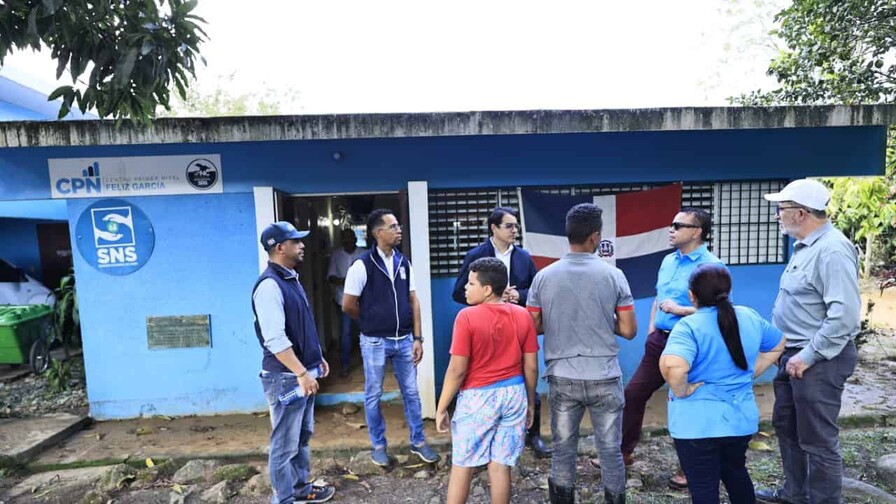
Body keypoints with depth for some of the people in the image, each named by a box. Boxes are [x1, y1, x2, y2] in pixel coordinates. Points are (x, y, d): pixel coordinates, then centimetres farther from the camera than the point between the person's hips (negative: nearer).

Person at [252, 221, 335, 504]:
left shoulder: (291, 279, 10)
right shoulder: (269, 286, -21)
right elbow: (275, 340, -26)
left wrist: (317, 358, 19)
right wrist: (302, 373, -24)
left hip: (302, 373, 10)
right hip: (285, 377, -10)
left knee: (303, 436, 21)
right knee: (285, 444, 5)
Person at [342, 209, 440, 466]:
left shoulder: (403, 263, 2)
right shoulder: (362, 265, -13)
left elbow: (413, 302, 5)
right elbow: (348, 305, -7)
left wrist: (417, 338, 1)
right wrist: (371, 322, 7)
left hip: (404, 340, 4)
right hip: (375, 342, -4)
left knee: (411, 392, 13)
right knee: (373, 395, 11)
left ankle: (418, 441, 29)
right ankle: (378, 445, 30)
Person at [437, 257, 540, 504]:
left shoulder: (467, 317, -16)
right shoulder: (523, 316, -2)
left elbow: (457, 369, -15)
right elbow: (531, 367, 2)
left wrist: (441, 407, -5)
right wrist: (530, 401, 15)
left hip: (477, 397, -4)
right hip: (514, 394, 4)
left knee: (462, 466, 11)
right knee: (501, 465, 13)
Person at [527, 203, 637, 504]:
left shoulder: (544, 277, -5)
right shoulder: (613, 275, -8)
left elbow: (531, 328, -1)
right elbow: (629, 331, -4)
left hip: (562, 378, 1)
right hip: (604, 378, -1)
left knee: (563, 450, 14)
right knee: (610, 450, 15)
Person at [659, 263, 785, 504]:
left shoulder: (689, 326, -21)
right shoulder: (750, 317, 1)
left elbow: (672, 366, -38)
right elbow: (778, 345, 20)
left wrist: (681, 392, -20)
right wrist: (750, 373, 13)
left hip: (697, 424, -7)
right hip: (741, 418, 7)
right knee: (735, 471, 30)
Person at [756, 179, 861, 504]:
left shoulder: (832, 250, -20)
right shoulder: (805, 247, 10)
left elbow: (844, 315, -26)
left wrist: (809, 355, -22)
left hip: (819, 360, -10)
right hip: (794, 355, 10)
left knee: (817, 440, 3)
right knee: (786, 426, 21)